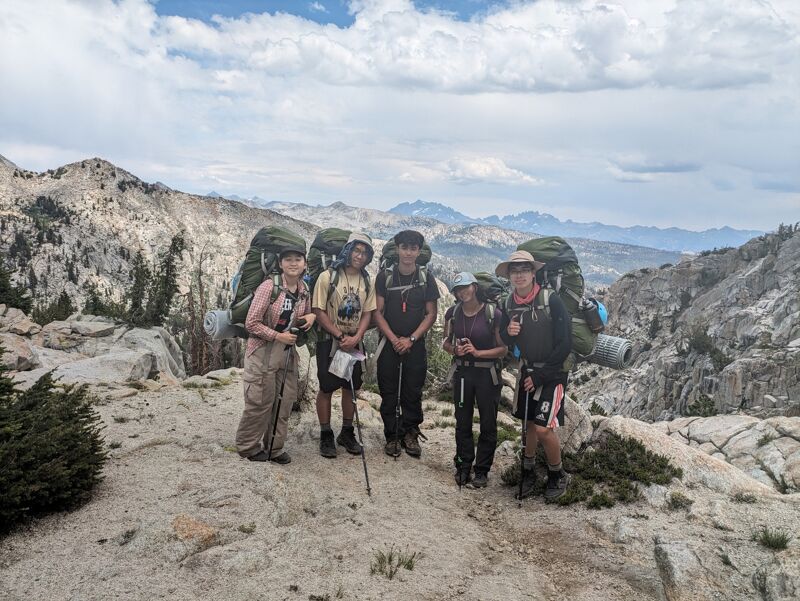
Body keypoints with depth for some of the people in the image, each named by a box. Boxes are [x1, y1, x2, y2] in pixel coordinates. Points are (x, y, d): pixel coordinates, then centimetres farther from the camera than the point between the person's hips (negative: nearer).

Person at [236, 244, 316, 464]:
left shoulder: (304, 291, 4)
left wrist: (311, 316, -3)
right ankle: (248, 446, 20)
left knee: (285, 401, 9)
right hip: (262, 351, -6)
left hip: (288, 352, 6)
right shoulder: (269, 286, -14)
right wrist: (278, 336, -17)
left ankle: (275, 447, 24)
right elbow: (251, 323, -14)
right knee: (260, 401, 0)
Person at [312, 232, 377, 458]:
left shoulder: (367, 281, 3)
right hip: (329, 342, -4)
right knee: (326, 389, 2)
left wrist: (355, 338, -13)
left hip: (354, 343, 4)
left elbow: (367, 314, 3)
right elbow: (319, 312, -11)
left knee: (350, 388, 11)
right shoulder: (328, 277, -10)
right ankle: (326, 436, 15)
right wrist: (341, 336, -15)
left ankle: (347, 433, 25)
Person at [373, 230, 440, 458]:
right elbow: (377, 312, -1)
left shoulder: (426, 278, 1)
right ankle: (392, 436, 16)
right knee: (389, 394, 4)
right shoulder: (384, 276, -1)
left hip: (415, 345, 0)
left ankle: (410, 434, 19)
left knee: (413, 393, 5)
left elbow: (431, 314, 1)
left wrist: (410, 339, -8)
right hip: (389, 343, 0)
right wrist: (394, 339, -11)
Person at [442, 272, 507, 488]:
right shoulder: (453, 313, 0)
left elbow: (503, 349, -10)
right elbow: (446, 341, 12)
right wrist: (455, 350, -9)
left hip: (487, 373, -3)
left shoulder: (493, 313, -12)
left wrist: (478, 352, -22)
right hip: (462, 372, 3)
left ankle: (482, 470, 21)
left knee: (488, 424, 6)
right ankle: (463, 466, 27)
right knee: (462, 422, 12)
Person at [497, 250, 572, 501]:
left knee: (543, 428, -11)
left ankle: (558, 476, 13)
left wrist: (540, 376, -14)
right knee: (529, 424, 12)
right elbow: (506, 342, 10)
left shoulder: (550, 299, -16)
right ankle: (528, 473, 30)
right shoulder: (509, 304, 1)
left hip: (552, 372, -5)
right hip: (527, 370, 5)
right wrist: (508, 333, -15)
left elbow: (565, 344, -16)